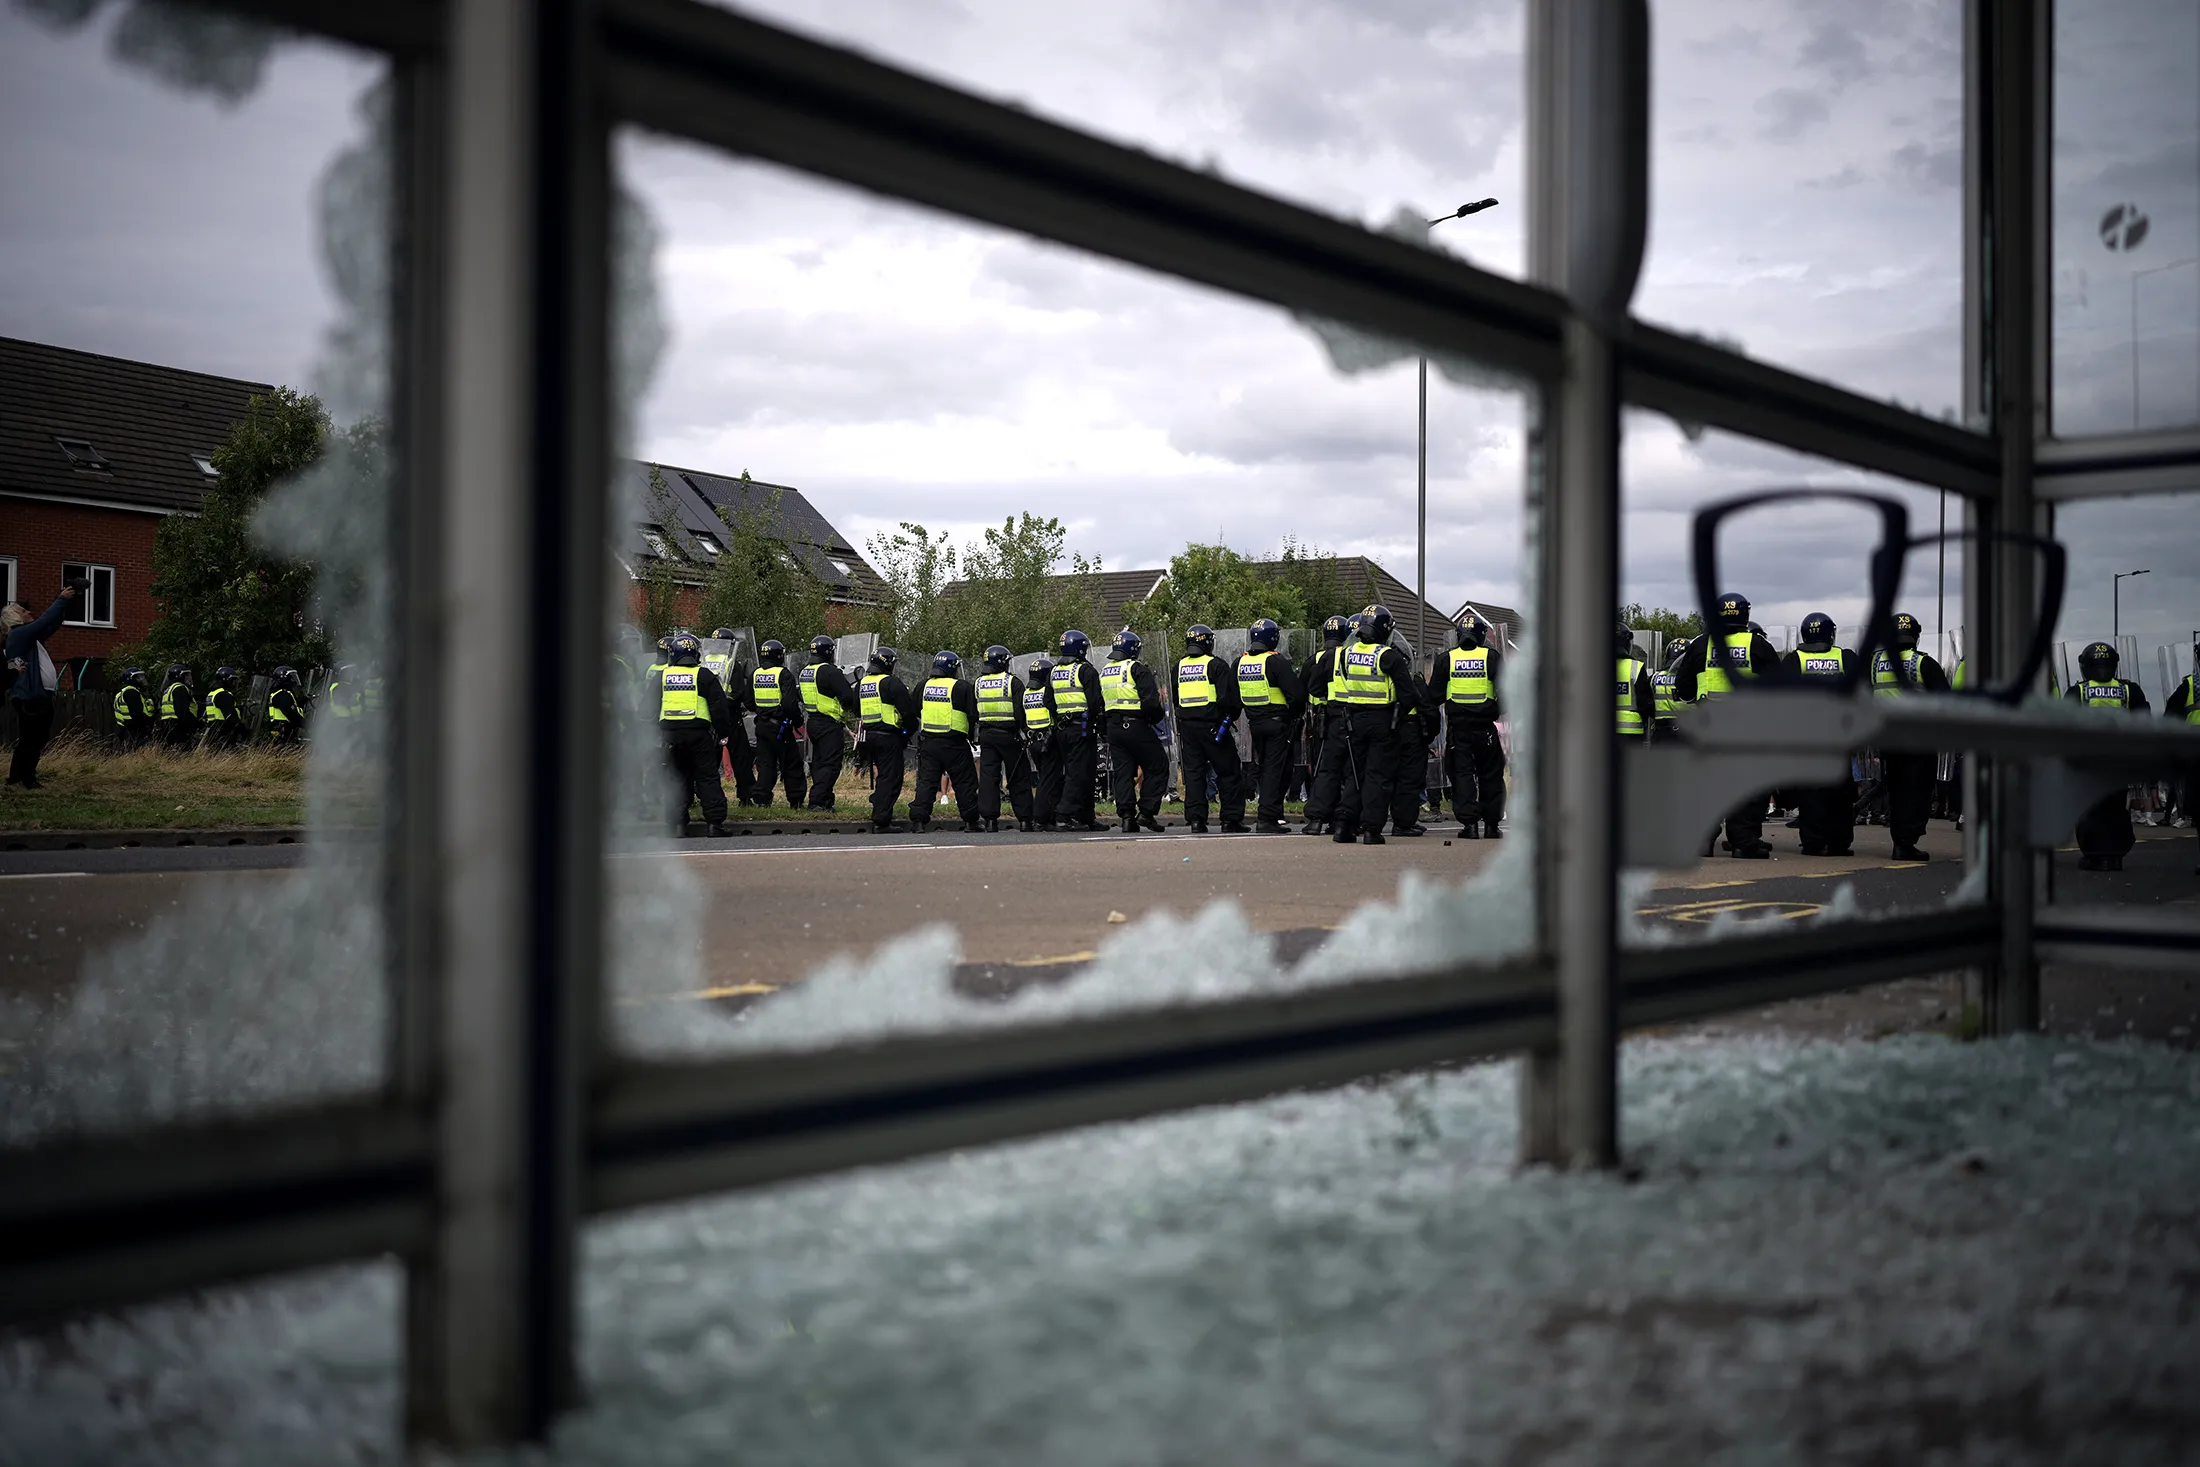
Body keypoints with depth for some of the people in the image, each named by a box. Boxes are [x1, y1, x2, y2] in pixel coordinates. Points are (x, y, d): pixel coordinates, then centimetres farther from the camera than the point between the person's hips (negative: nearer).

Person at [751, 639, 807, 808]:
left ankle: (762, 798, 3)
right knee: (791, 764, 5)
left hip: (762, 725, 5)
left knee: (765, 764, 11)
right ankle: (795, 800, 8)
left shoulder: (754, 675, 7)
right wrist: (798, 720, -3)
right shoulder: (783, 674, -12)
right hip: (780, 725, -5)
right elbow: (790, 703, -18)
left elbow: (749, 703, 12)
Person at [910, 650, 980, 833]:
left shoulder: (924, 686, 8)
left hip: (928, 742, 4)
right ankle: (970, 821, 8)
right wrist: (972, 735, 11)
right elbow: (973, 715, -5)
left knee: (926, 782, 6)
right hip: (954, 743, -4)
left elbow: (916, 712, 17)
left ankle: (917, 819, -2)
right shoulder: (962, 688, -6)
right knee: (965, 783, 5)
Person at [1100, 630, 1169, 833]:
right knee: (1157, 767, 4)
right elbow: (1151, 702, -17)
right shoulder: (1137, 669, -9)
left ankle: (1126, 816, 4)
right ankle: (1146, 811, -4)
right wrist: (1159, 715, 1)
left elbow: (1099, 706, 18)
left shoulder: (1104, 672, 14)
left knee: (1122, 772, 9)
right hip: (1136, 726, -7)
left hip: (1113, 729, 7)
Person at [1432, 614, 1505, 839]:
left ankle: (1469, 823, -3)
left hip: (1457, 727, 1)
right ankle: (1491, 824, 12)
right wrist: (1500, 710, 15)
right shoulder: (1492, 656, -1)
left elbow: (1434, 695, 3)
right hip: (1485, 726, -1)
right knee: (1490, 775, 10)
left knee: (1462, 774, 5)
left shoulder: (1448, 658, 2)